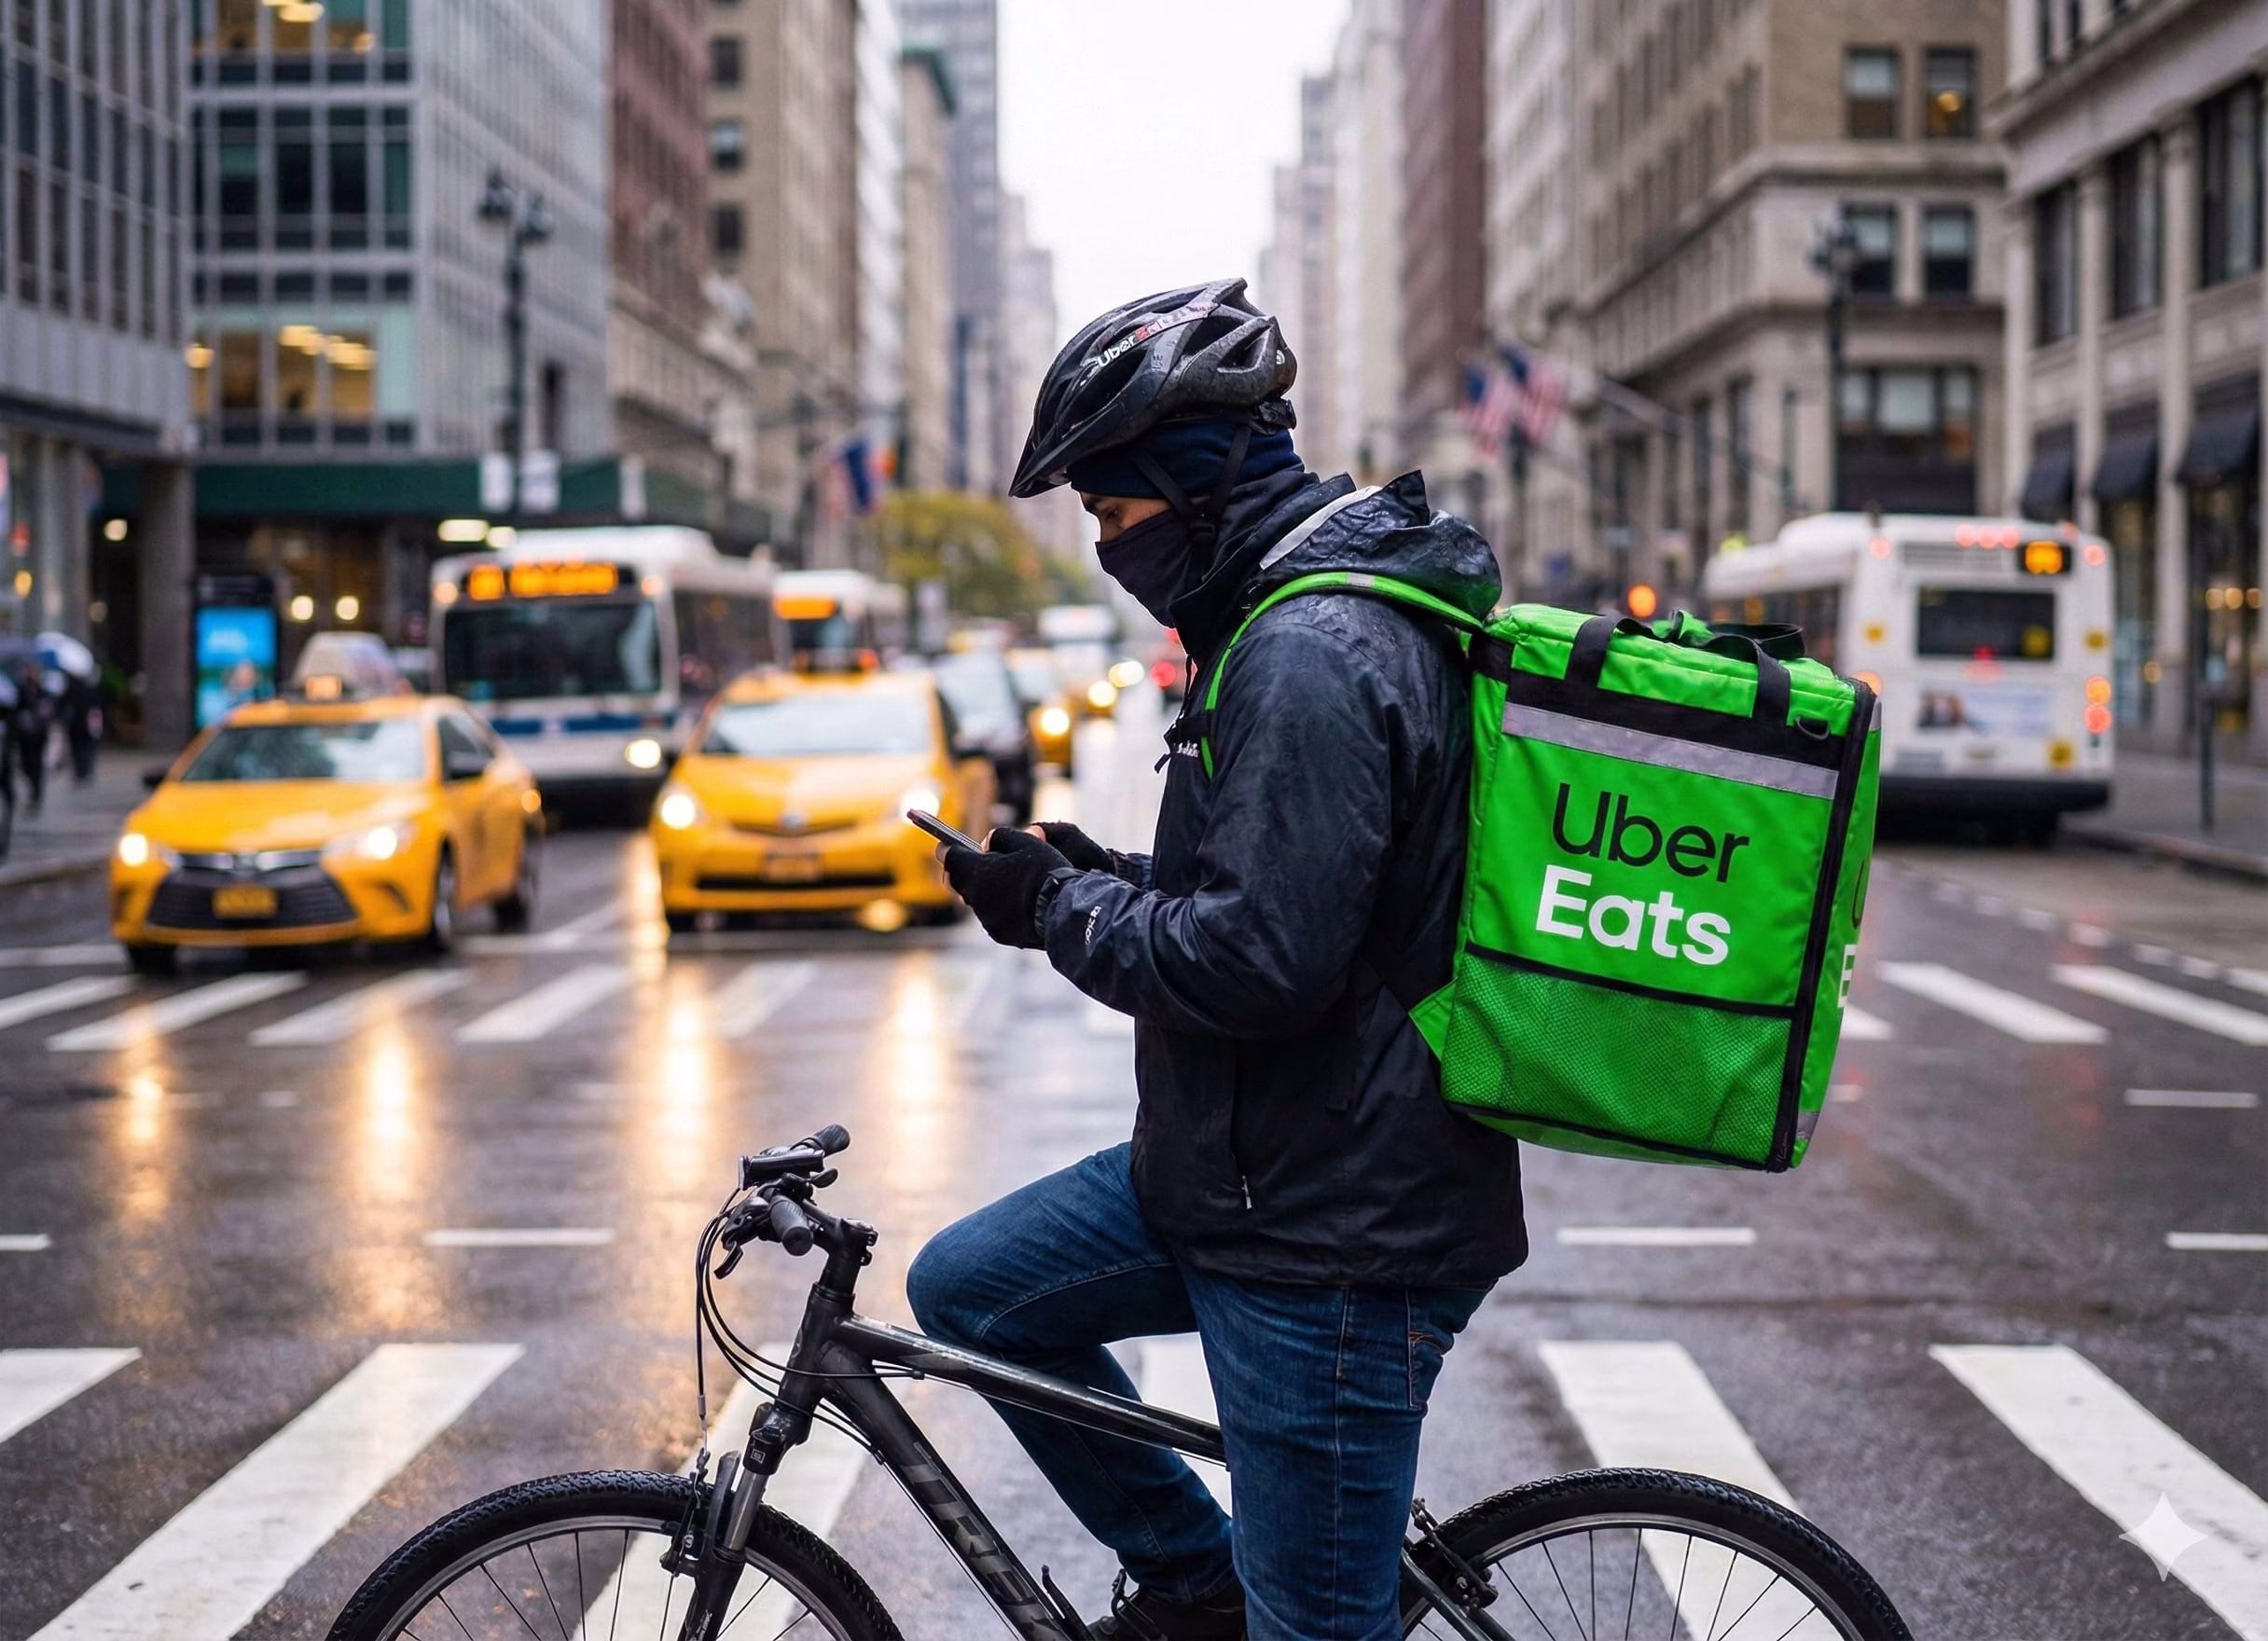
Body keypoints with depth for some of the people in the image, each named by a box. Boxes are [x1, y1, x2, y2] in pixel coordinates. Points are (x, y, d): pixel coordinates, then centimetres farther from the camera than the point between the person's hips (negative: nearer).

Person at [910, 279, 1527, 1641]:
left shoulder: (1311, 654, -22)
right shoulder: (1309, 617, 12)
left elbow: (1258, 960, -27)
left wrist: (1057, 907, -12)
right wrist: (1098, 874, 8)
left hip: (1331, 1234, -11)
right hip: (1246, 1171, 11)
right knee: (966, 1289, 17)